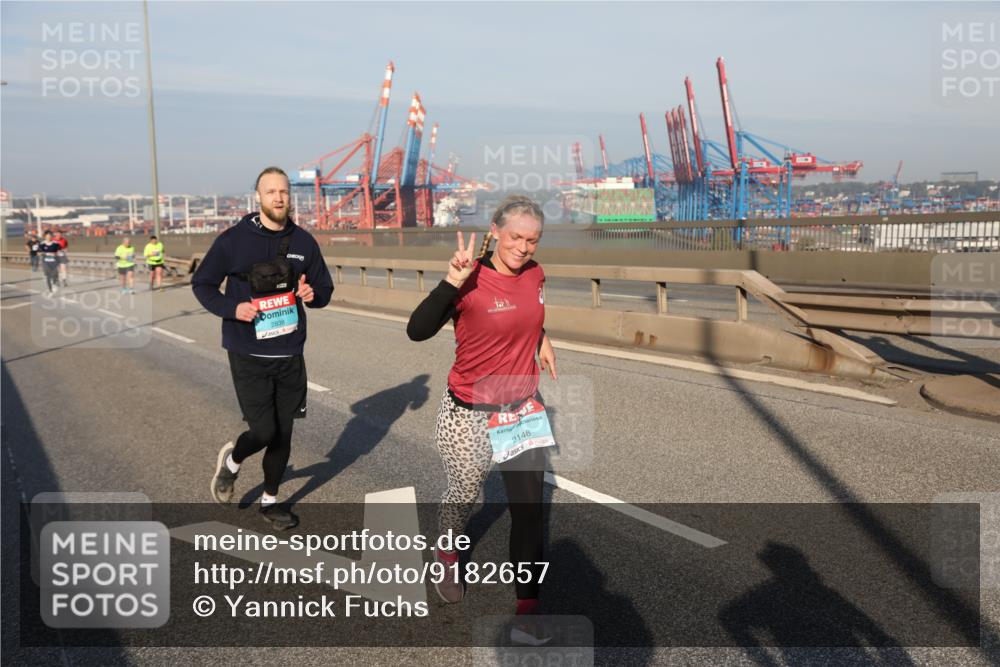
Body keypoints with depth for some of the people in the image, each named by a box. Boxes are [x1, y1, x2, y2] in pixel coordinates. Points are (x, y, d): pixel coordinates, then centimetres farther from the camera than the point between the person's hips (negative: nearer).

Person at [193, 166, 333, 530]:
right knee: (264, 431, -9)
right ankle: (231, 460, 27)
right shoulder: (234, 239, -7)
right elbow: (202, 283, 2)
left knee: (283, 433, 11)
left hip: (290, 355, 4)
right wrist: (231, 308, -16)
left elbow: (325, 288, 12)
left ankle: (270, 500, 32)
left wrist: (312, 294, -11)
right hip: (248, 355, -3)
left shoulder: (304, 241, 3)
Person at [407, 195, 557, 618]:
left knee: (529, 509, 4)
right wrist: (452, 280, -38)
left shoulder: (535, 274, -1)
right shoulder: (471, 282, -19)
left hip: (524, 409, 5)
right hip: (470, 414, -4)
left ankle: (528, 602, 18)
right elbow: (417, 331, -30)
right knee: (464, 494, 18)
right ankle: (446, 557, 50)